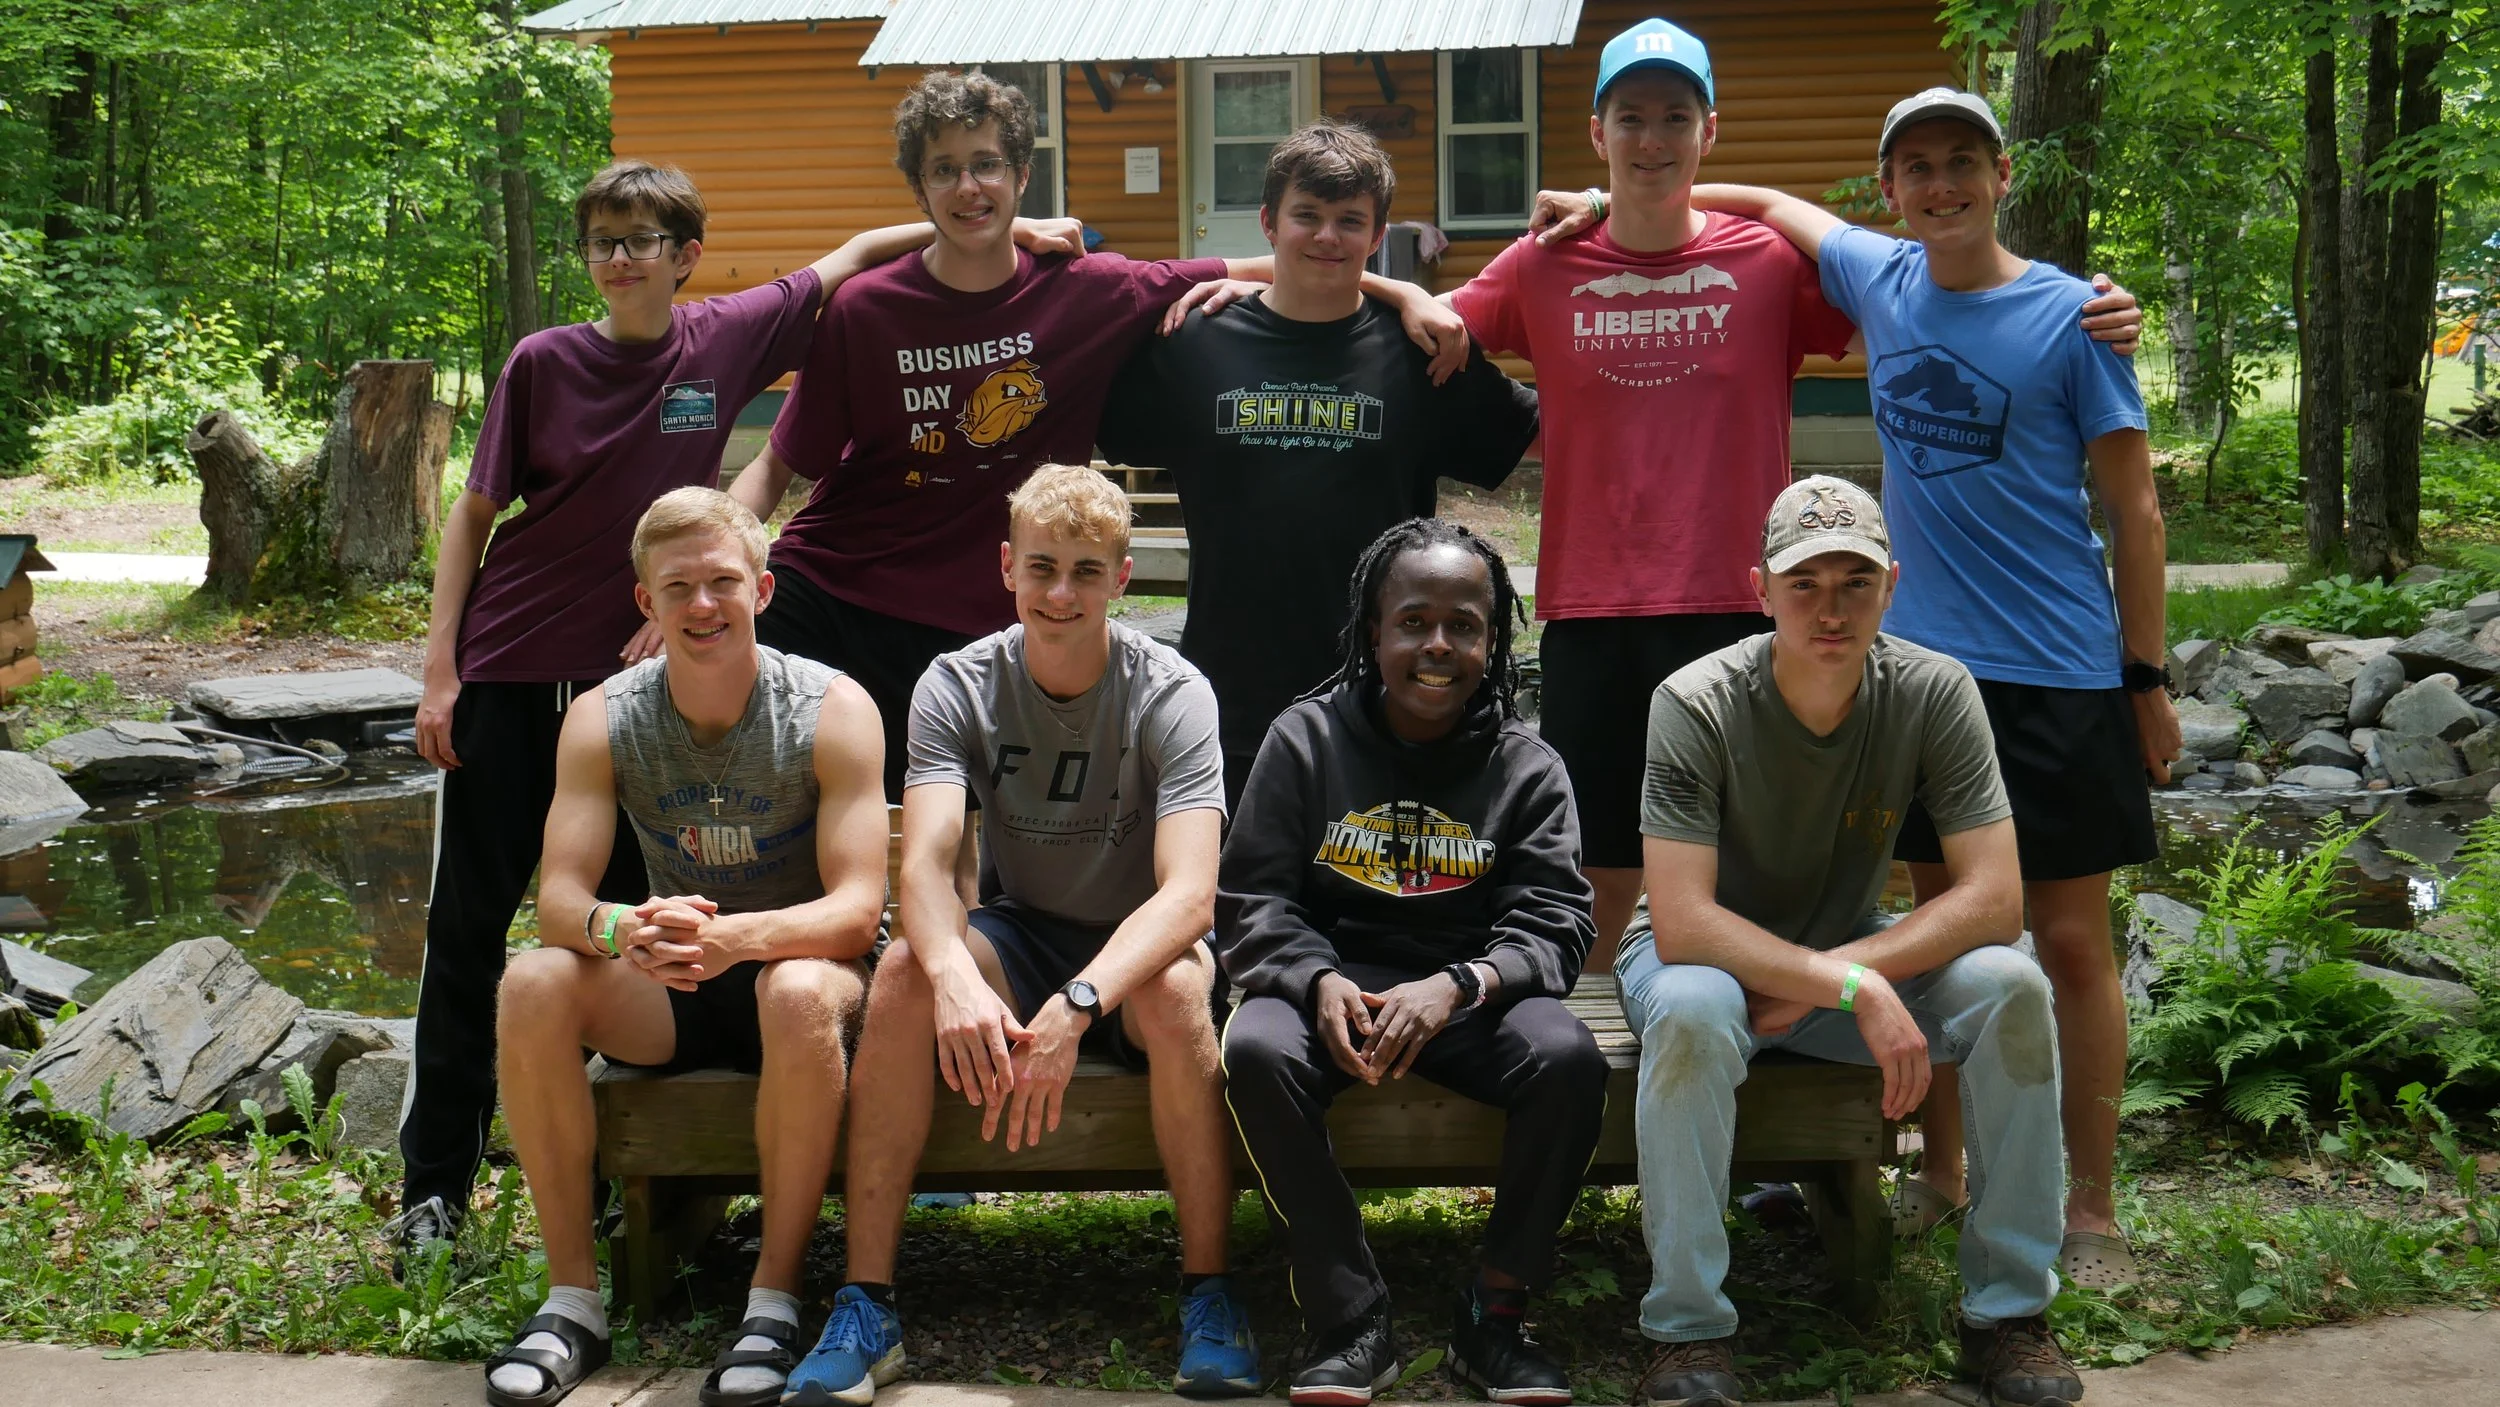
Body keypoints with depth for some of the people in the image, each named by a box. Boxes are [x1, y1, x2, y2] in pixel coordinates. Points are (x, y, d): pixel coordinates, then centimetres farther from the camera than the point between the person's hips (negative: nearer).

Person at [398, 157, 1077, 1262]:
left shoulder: (726, 342, -1)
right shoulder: (544, 362, -3)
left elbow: (856, 254, 10)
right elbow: (475, 513, 2)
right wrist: (440, 670, -4)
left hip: (631, 670, 1)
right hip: (506, 671, 0)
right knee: (468, 924, 3)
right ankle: (433, 1182, 13)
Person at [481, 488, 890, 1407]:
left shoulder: (832, 710, -14)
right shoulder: (603, 719, -6)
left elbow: (857, 907, -22)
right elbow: (559, 898, -13)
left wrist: (734, 936, -42)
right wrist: (621, 929, -39)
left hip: (805, 963, -3)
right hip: (668, 990, 3)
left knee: (799, 994, -38)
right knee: (533, 985, -25)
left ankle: (775, 1301, -23)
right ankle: (572, 1299, -16)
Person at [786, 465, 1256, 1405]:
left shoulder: (1170, 695, -16)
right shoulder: (959, 686, -9)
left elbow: (1189, 895, -28)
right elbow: (924, 862, -23)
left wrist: (1074, 1008, -45)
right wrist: (955, 977, -46)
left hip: (1133, 946, -2)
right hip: (1017, 937, 2)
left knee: (1177, 988, -36)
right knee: (905, 969, -29)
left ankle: (1208, 1294, -22)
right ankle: (866, 1306, -25)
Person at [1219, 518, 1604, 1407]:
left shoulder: (1527, 767, 4)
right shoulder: (1306, 740, 4)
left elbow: (1554, 922, -3)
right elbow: (1249, 901, 1)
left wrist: (1455, 986, -24)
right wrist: (1319, 983, -21)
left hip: (1474, 994, 0)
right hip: (1331, 986, 0)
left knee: (1570, 1058, -30)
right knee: (1256, 1051, -33)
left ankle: (1495, 1311, -13)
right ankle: (1351, 1319, -22)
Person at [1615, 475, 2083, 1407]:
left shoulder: (1933, 693, -15)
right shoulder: (1697, 705, -23)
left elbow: (1995, 900, -19)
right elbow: (1682, 922, -29)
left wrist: (1829, 972, -26)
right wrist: (1857, 992, -37)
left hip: (1846, 956, 3)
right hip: (1704, 956, -3)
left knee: (2011, 988, -23)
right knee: (1694, 1011, -38)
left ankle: (2008, 1312, -9)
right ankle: (1688, 1331, -22)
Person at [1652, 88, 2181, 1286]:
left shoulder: (2070, 314, -5)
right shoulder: (1881, 282, 6)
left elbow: (2132, 510, -2)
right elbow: (1769, 203, 23)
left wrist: (2147, 679, -5)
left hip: (2058, 675, -4)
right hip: (1922, 660, 4)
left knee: (2071, 939, 0)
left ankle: (2092, 1210, 9)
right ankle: (1941, 1171, 26)